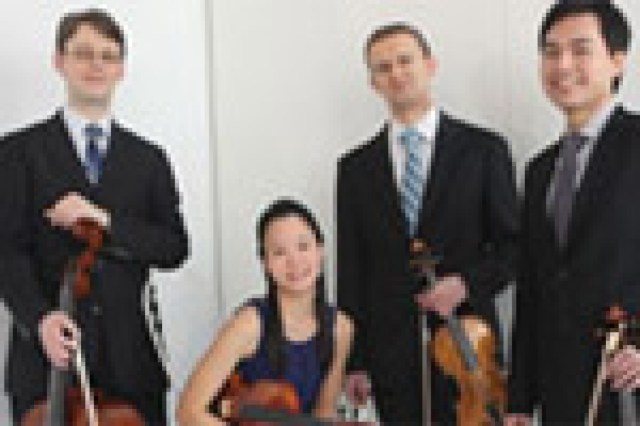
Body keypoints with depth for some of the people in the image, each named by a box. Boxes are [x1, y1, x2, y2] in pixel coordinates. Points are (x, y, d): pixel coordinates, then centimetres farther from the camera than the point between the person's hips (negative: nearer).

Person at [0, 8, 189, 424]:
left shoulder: (149, 160, 13)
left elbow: (175, 248, 3)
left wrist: (106, 221, -12)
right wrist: (40, 317, -21)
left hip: (131, 360, 2)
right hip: (47, 356, -2)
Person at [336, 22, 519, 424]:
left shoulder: (484, 150, 2)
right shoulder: (355, 167, 8)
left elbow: (512, 244, 5)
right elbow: (351, 270, 8)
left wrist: (467, 283, -13)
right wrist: (353, 360, 4)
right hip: (389, 356, 2)